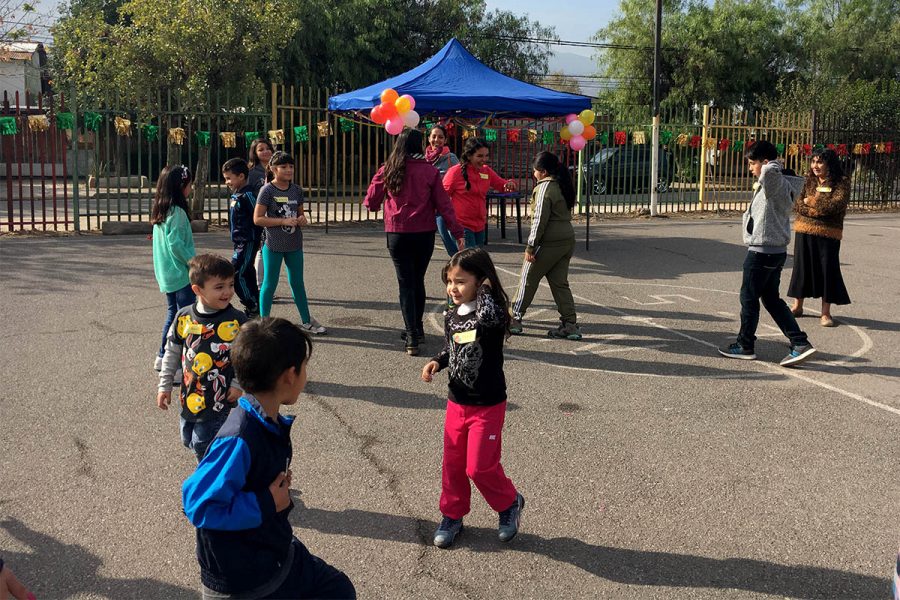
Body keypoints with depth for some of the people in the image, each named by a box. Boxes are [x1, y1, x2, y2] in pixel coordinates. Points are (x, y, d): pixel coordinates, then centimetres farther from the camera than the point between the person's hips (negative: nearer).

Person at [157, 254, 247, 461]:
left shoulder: (236, 320, -14)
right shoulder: (184, 317, -6)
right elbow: (172, 352, 7)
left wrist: (238, 384, -9)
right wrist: (164, 385, 10)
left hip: (218, 398, -4)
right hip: (189, 396, 5)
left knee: (202, 445, -4)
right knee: (188, 440, 19)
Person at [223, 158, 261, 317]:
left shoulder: (247, 195, -16)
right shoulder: (236, 195, 13)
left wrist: (257, 240, -15)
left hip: (248, 242, -10)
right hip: (240, 242, 10)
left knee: (236, 274, -10)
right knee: (247, 274, 13)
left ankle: (252, 307, -1)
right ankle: (254, 309, 20)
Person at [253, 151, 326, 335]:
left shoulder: (297, 190, 5)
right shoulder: (267, 190, -10)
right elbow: (257, 218, -14)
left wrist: (302, 219, -6)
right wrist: (283, 221, -20)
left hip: (294, 245, 5)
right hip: (273, 245, -5)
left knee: (297, 283, 14)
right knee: (269, 284, 4)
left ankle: (307, 321, 23)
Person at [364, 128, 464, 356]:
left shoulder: (387, 171, -3)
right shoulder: (429, 171, -5)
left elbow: (371, 203, 3)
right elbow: (443, 204, -6)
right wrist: (457, 233, -2)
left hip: (397, 234, -1)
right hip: (425, 234, 1)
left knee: (406, 284, 3)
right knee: (418, 281, 18)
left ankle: (412, 337, -6)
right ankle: (417, 328, 31)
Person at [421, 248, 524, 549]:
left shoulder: (492, 313, -19)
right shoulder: (451, 316, 1)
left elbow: (487, 318, -45)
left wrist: (484, 292, -28)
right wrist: (436, 362, -3)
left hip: (487, 406, -6)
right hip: (456, 402, 6)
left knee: (480, 467, -2)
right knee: (452, 463, 13)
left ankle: (509, 503, 25)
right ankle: (452, 515, 32)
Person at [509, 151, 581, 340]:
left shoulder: (544, 188, -14)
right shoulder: (563, 185, 13)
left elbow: (539, 220, -18)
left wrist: (530, 246, -14)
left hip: (549, 243, -8)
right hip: (567, 240, 8)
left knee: (528, 280, 5)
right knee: (560, 283, 11)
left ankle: (514, 319, 13)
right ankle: (570, 324, 6)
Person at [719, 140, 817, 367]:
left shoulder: (774, 184, -19)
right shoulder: (783, 184, 12)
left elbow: (771, 170, -42)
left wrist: (770, 167, -20)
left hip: (762, 252, -10)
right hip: (777, 250, 10)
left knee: (749, 298, 4)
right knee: (772, 299, 14)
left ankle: (745, 346, 17)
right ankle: (800, 343, 9)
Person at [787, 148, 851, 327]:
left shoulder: (841, 182, -3)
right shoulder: (808, 180, 7)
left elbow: (837, 205, -17)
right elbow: (796, 204, -2)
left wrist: (811, 201, -10)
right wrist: (820, 209, -15)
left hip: (828, 233, -3)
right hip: (804, 231, 3)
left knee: (828, 270, 0)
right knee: (802, 267, 10)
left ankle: (826, 312, 9)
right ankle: (797, 306, 24)